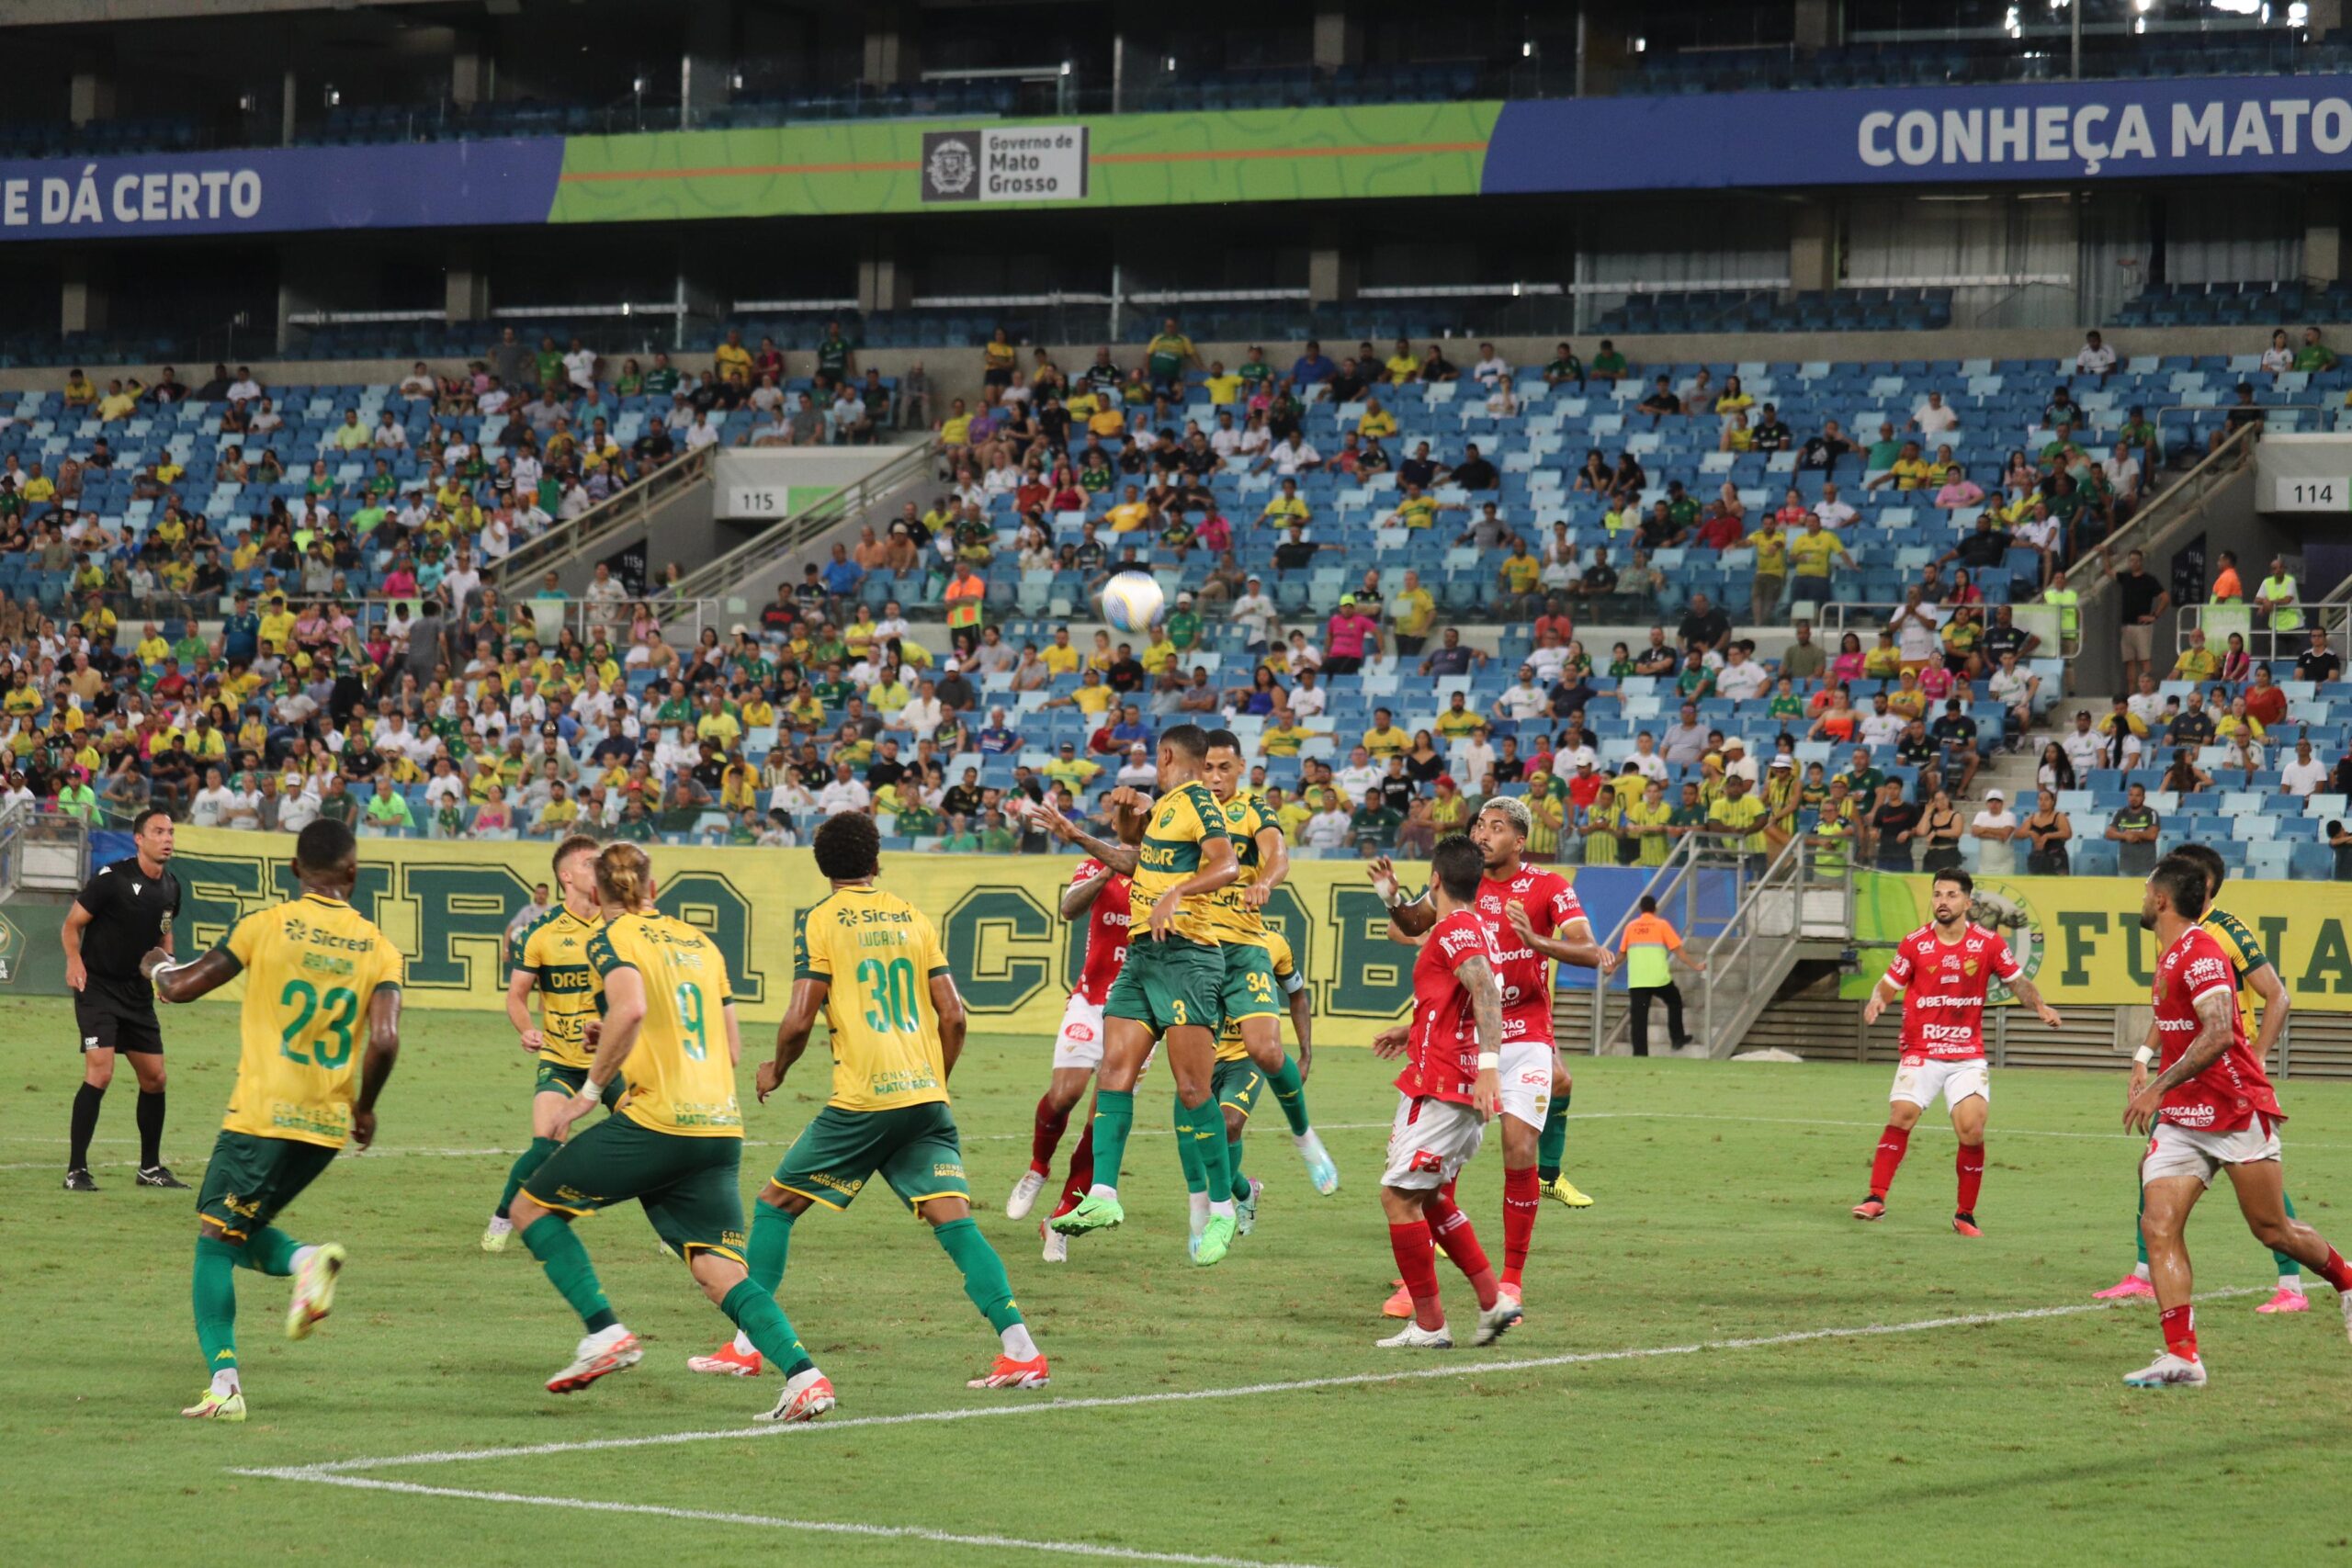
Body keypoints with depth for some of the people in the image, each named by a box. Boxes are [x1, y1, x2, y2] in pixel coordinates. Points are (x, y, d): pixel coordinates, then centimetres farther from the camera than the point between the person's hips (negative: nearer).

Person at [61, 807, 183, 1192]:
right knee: (100, 1072, -18)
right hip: (98, 988, -7)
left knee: (154, 1077, 9)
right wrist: (74, 961, -24)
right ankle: (76, 1170, -11)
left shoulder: (171, 887, 5)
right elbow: (72, 924, -8)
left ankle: (150, 1167, 24)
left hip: (138, 994, 7)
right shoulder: (113, 878, -15)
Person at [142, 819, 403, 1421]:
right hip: (328, 1123, 4)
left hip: (262, 1112, -4)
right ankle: (308, 1260, -9)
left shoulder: (266, 926, -3)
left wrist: (157, 967, 25)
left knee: (215, 1241, 1)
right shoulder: (379, 949, 3)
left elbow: (181, 988, 1)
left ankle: (224, 1381, -14)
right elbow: (384, 1040, -8)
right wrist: (363, 1107, 8)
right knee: (241, 1230, 22)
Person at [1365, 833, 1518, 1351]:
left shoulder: (1454, 929, -12)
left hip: (1439, 1087, -10)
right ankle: (1494, 1299, 11)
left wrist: (1488, 1063, -38)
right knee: (1430, 1199, 19)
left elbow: (1486, 991, -28)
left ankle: (1428, 1325, -4)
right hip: (1467, 1093, 10)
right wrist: (1413, 1033, 41)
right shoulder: (1478, 930, 19)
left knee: (1399, 1196, -5)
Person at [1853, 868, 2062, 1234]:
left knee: (1972, 1129, -10)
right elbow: (1888, 984, 5)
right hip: (1921, 1052, 0)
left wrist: (2040, 1006, -8)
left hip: (1968, 1056, 0)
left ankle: (1965, 1214, 5)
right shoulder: (1915, 944, 0)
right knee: (1901, 1116, -19)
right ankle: (1877, 1197, -13)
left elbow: (2017, 981, 9)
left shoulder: (1988, 943, 0)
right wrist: (1877, 1000, -17)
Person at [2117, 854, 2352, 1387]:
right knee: (2158, 1226, -11)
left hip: (2237, 1113, -8)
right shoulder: (2171, 957, 13)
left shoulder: (2200, 953, -17)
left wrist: (2158, 1087, -31)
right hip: (2180, 1120, 8)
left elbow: (2218, 1034, -28)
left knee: (2273, 1230, 4)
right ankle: (2182, 1357, -15)